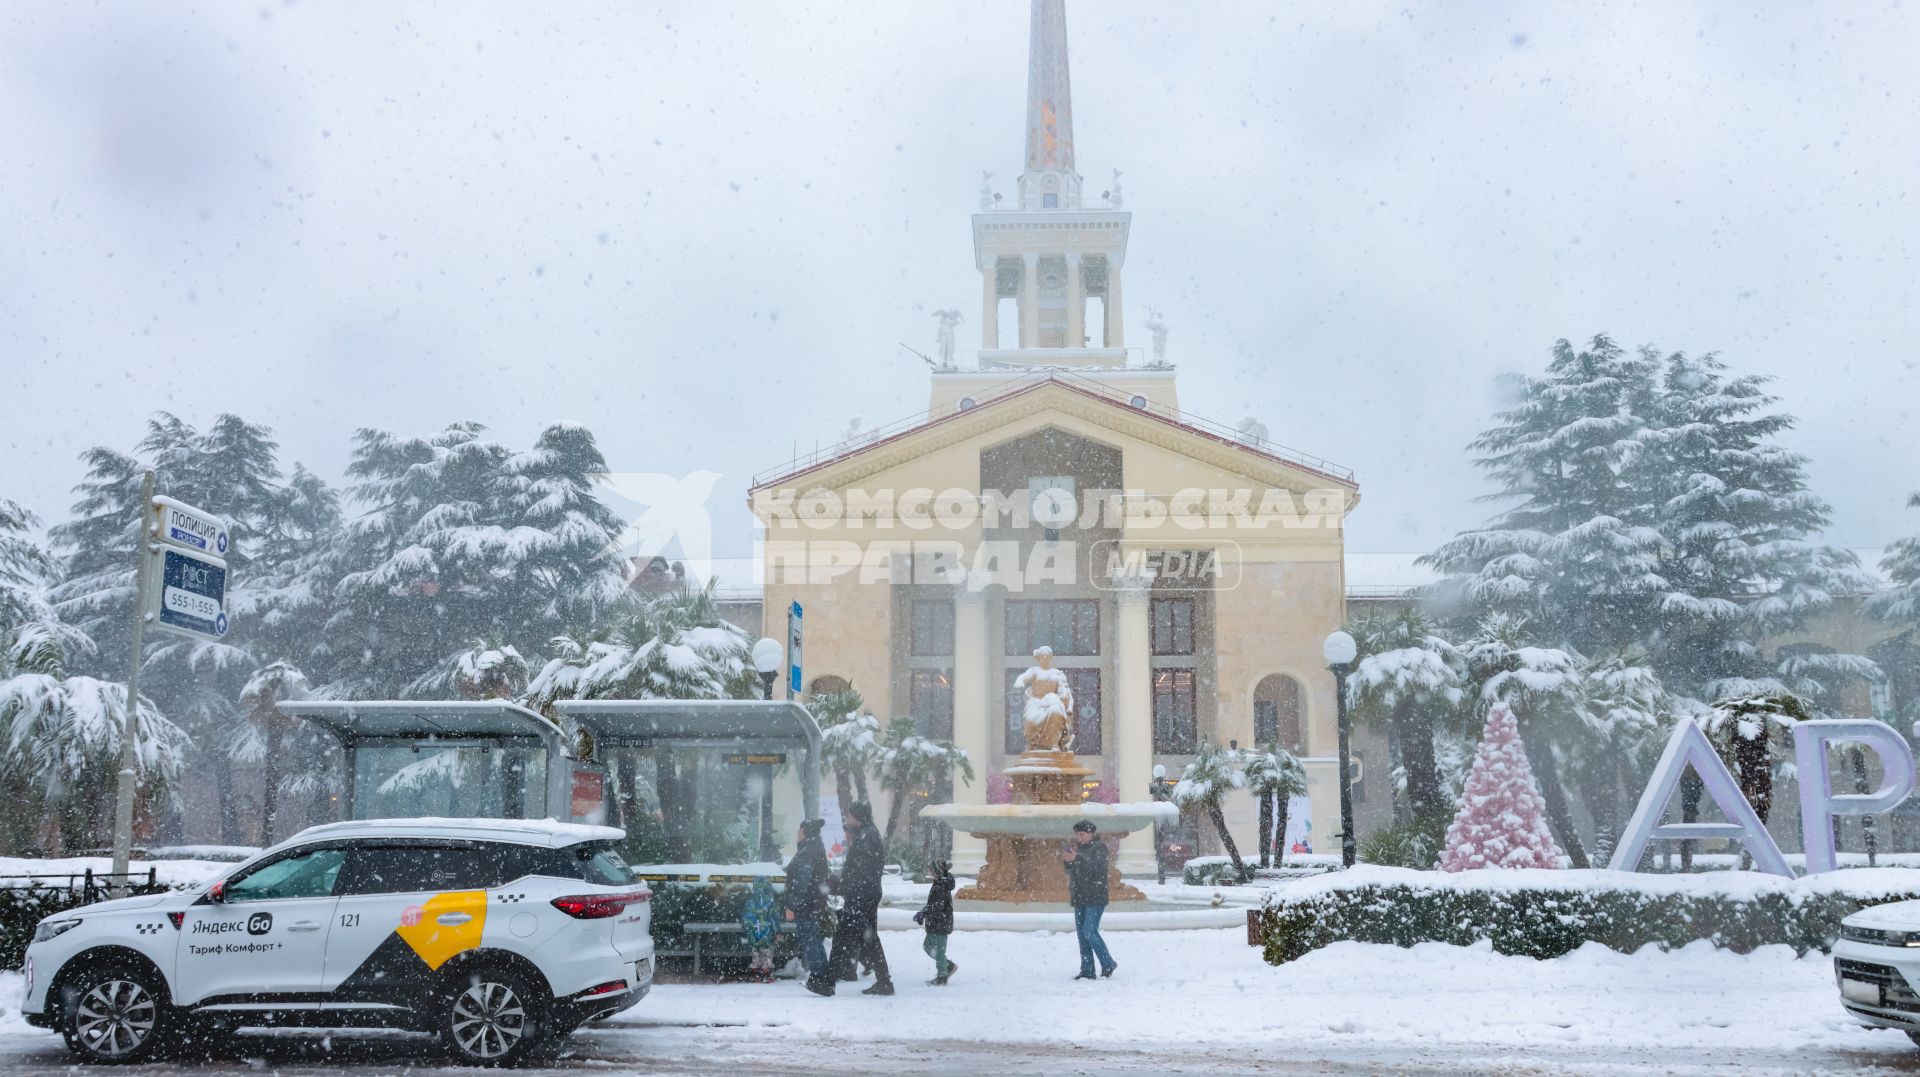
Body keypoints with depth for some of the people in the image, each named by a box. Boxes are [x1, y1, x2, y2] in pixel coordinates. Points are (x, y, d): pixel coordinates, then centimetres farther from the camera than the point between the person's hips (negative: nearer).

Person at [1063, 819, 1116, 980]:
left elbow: (1095, 865, -24)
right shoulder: (1077, 849, 14)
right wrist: (1068, 861, -10)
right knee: (1081, 933, 6)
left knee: (1089, 931, -13)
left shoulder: (1100, 847, -6)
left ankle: (1108, 964, 2)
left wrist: (1077, 858, -39)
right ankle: (1087, 970, 10)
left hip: (1095, 898, -7)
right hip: (1079, 898, 7)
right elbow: (1069, 871, 12)